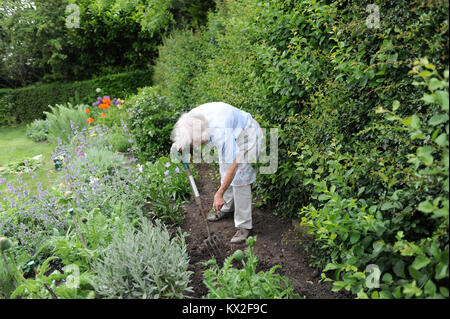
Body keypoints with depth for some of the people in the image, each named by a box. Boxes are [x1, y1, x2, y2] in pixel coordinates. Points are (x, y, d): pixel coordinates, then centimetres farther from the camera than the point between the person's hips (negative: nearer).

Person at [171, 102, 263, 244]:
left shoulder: (221, 134, -43)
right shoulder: (192, 117, -22)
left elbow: (233, 166, -34)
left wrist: (219, 194, -27)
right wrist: (178, 143, -8)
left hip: (245, 135, -8)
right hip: (232, 132, 8)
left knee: (239, 180, -10)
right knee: (225, 173, 16)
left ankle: (244, 225, 0)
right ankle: (227, 207, 37)